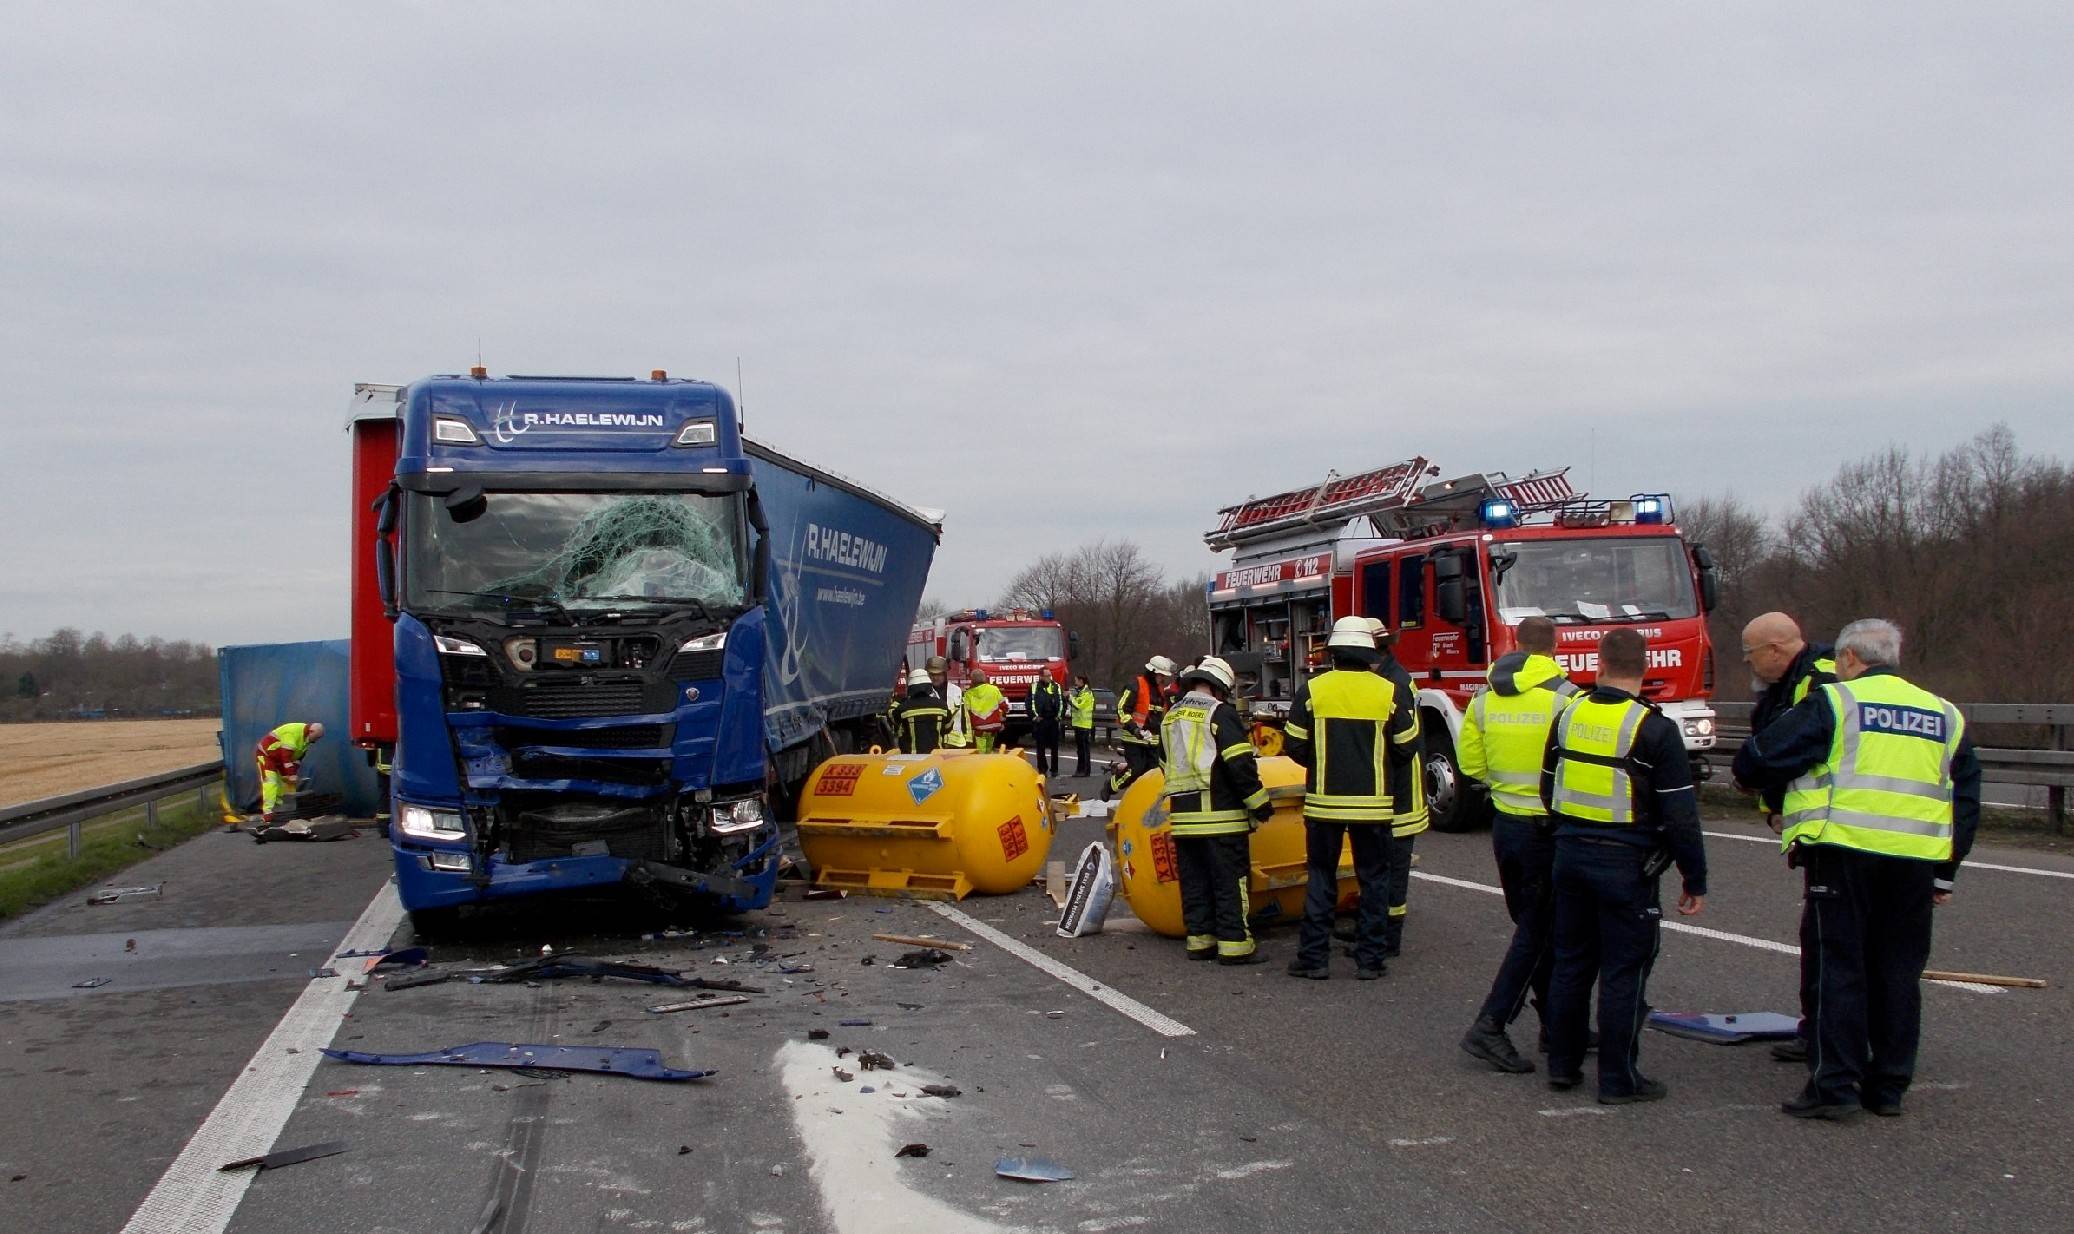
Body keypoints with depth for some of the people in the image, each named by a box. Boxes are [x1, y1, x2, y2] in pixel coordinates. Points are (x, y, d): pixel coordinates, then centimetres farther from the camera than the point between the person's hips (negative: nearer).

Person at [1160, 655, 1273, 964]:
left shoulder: (1171, 716, 16)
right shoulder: (1220, 713, -8)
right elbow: (1240, 763, -15)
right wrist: (1259, 802, -8)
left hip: (1183, 816, 7)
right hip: (1220, 815, -7)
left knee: (1194, 882, 12)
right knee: (1230, 881, -2)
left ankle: (1199, 940, 15)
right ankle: (1234, 944, -3)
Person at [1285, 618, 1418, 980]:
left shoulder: (1311, 690, -4)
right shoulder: (1390, 693, -4)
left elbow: (1295, 746, -2)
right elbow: (1405, 749, 0)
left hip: (1323, 801, 0)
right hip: (1374, 803, 0)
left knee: (1321, 879, 9)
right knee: (1374, 879, 10)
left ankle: (1313, 957, 8)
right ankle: (1369, 959, 10)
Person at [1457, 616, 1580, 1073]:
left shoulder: (1484, 698, 4)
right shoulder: (1564, 697, -14)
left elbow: (1470, 764, 8)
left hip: (1504, 825, 6)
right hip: (1548, 828, -6)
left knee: (1538, 927, 18)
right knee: (1536, 933, -1)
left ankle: (1555, 1020, 26)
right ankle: (1490, 1026, -7)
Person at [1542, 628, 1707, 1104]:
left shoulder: (1569, 716, 2)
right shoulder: (1654, 730, -14)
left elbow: (1549, 792, 12)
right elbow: (1681, 816, -13)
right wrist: (1695, 881, -4)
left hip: (1570, 853, 5)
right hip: (1626, 863, -5)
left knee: (1570, 961, 14)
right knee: (1624, 971, 3)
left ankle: (1562, 1064, 22)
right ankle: (1618, 1079, 8)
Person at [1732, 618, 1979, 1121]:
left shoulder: (1834, 702, -2)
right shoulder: (1945, 715, 16)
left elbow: (1757, 762, -6)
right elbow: (1966, 800, 19)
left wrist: (1752, 771, 17)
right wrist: (1945, 873, 23)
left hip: (1844, 855, -5)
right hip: (1916, 864, 5)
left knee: (1838, 968, 1)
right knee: (1898, 973, 12)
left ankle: (1835, 1085, -2)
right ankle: (1889, 1087, 18)